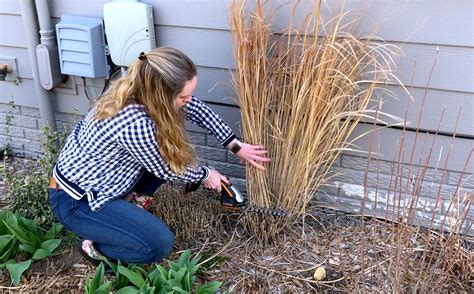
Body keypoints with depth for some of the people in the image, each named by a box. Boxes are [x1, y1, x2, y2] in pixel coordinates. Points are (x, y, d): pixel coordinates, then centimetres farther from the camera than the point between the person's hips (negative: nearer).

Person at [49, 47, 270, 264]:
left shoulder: (141, 89, -12)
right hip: (76, 202, -8)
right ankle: (96, 244, 6)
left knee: (171, 150, 4)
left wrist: (235, 146, 3)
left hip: (84, 176, 8)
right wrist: (205, 176, 2)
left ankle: (131, 208, 14)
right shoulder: (136, 124, -36)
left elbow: (197, 109, 1)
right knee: (159, 244, -17)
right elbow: (165, 170, -17)